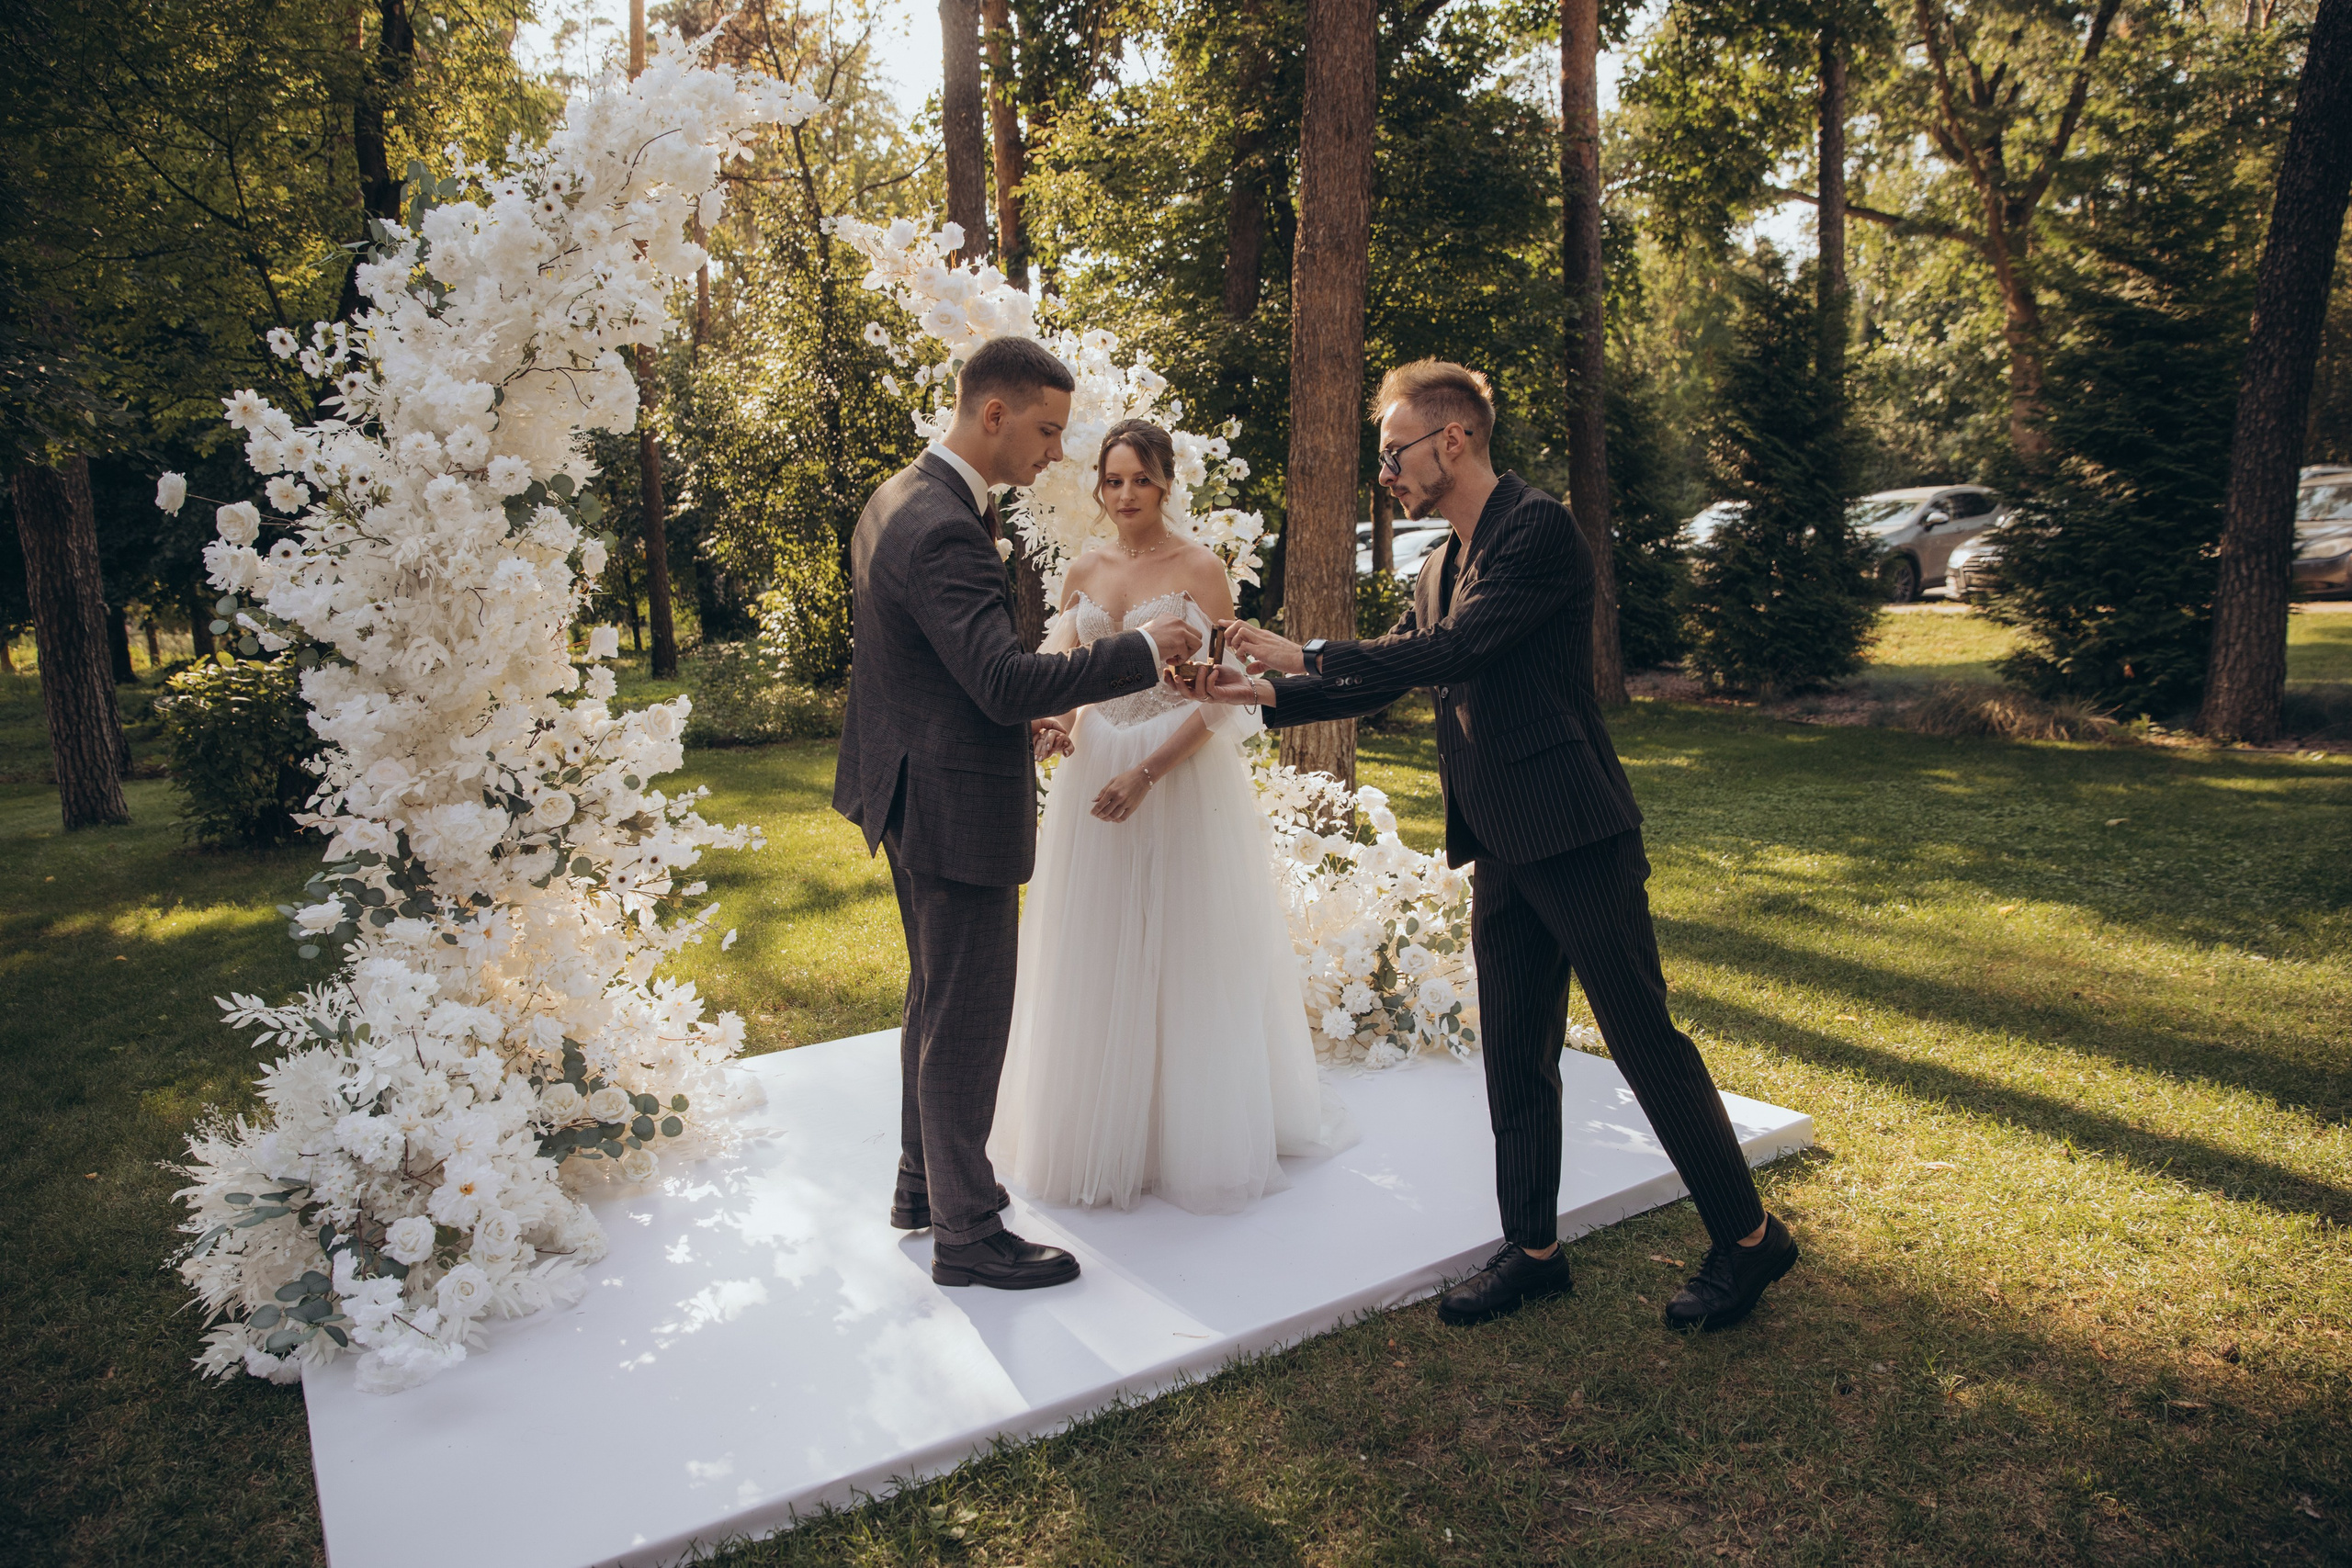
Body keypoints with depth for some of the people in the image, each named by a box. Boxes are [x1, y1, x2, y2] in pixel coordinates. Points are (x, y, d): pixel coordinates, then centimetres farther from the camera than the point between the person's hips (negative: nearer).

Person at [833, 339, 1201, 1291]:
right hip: (959, 808, -11)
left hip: (911, 789, 11)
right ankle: (967, 1234, 16)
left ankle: (923, 1181, 38)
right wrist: (1143, 650, -23)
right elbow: (1008, 681, -30)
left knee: (935, 1001, 22)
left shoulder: (897, 500, 9)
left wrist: (1014, 716, 14)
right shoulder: (943, 532, -24)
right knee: (968, 1019, 1)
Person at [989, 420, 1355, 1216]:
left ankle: (1195, 1135, 21)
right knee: (1096, 952, 10)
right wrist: (1058, 719, -8)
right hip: (1094, 769, 5)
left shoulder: (1199, 567, -7)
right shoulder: (1084, 570, 8)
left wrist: (1146, 773, -20)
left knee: (1185, 953, 4)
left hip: (1183, 777, -5)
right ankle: (1103, 1129, 26)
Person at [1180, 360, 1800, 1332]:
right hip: (1502, 851, 9)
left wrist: (1307, 655, -14)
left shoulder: (1538, 527, -10)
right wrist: (1266, 694, 10)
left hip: (1577, 839, -8)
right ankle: (1533, 1250, 26)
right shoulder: (1443, 566, 17)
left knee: (1645, 1040, 1)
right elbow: (1384, 683, 20)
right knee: (1515, 1062, 13)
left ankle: (1747, 1239, 19)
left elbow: (1450, 653, -20)